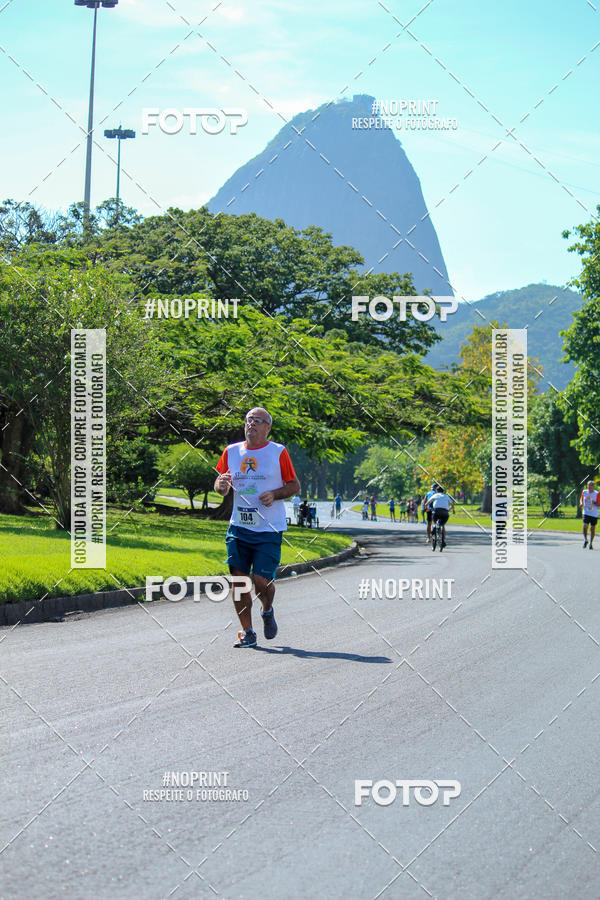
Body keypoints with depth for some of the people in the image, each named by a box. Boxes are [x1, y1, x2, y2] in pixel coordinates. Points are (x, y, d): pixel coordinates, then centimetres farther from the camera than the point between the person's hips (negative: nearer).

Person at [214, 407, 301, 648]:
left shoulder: (278, 452, 1)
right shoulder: (231, 451, 9)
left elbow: (295, 485, 6)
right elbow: (220, 487, 15)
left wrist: (274, 494, -12)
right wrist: (222, 483, -9)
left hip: (269, 529, -3)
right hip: (239, 528, 3)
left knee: (262, 581, -9)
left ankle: (267, 611, 24)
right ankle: (247, 632, 9)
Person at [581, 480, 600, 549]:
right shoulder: (584, 492, 3)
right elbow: (581, 499, 21)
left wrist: (594, 502, -25)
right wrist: (581, 503, -1)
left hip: (594, 514, -1)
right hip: (586, 513, 1)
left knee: (592, 529, 4)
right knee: (585, 526, -15)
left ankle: (591, 543, 19)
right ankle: (585, 540, 8)